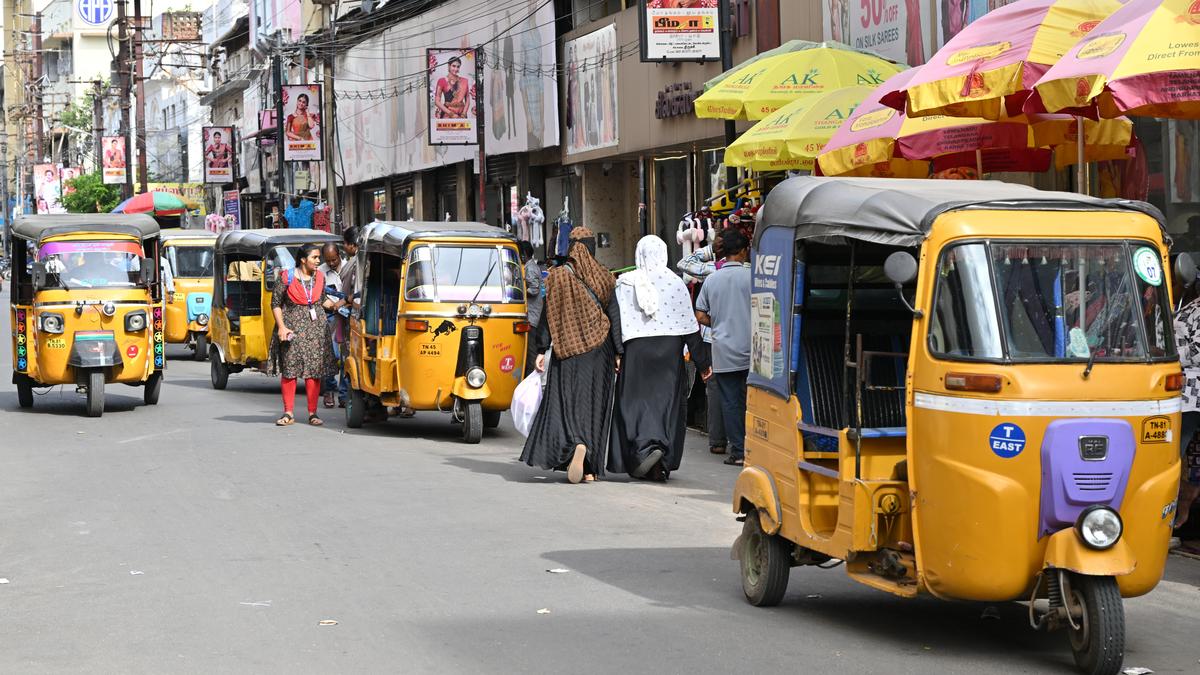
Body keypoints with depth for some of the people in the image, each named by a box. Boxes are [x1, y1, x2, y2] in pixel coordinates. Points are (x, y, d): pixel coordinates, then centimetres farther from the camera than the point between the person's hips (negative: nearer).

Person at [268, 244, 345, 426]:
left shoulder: (320, 277, 7)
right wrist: (281, 327, -11)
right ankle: (288, 413, 7)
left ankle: (312, 413, 6)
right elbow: (275, 304, -2)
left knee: (314, 371, 0)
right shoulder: (286, 277, -6)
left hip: (315, 328, 3)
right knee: (288, 370, 0)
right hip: (291, 327, -3)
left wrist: (336, 304, 2)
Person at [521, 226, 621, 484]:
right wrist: (618, 352, 0)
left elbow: (548, 315, -3)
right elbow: (614, 315, -2)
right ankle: (590, 468, 6)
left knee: (565, 402, 2)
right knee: (594, 403, 7)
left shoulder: (557, 276, -3)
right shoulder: (603, 277, 0)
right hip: (598, 349, 1)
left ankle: (577, 444, -26)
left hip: (567, 349, -1)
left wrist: (542, 351, 1)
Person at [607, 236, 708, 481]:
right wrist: (701, 362, 5)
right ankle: (665, 462, 8)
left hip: (636, 350, -1)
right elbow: (689, 325, 1)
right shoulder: (675, 282, 0)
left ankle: (646, 447, -20)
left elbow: (617, 322, -6)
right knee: (668, 402, 8)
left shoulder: (625, 283, -2)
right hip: (670, 350, 1)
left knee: (636, 401, 3)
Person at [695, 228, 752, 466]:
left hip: (723, 352, 2)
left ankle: (738, 451, 5)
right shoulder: (751, 276, -6)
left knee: (730, 402, 5)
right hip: (749, 350, -2)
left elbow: (700, 317, 6)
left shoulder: (711, 279, 4)